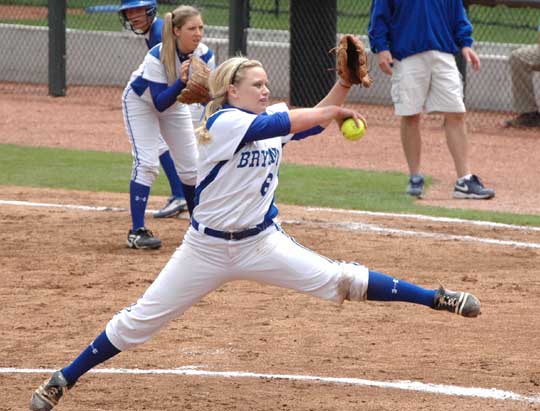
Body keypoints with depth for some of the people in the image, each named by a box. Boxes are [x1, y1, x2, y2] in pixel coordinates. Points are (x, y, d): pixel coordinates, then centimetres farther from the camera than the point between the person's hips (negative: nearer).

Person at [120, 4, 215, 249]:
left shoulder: (205, 56, -24)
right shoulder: (157, 57, -36)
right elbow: (159, 103, -36)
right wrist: (181, 82, -49)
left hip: (174, 104, 5)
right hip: (141, 102, -5)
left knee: (191, 166, 7)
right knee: (146, 163, -18)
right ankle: (137, 231, -16)